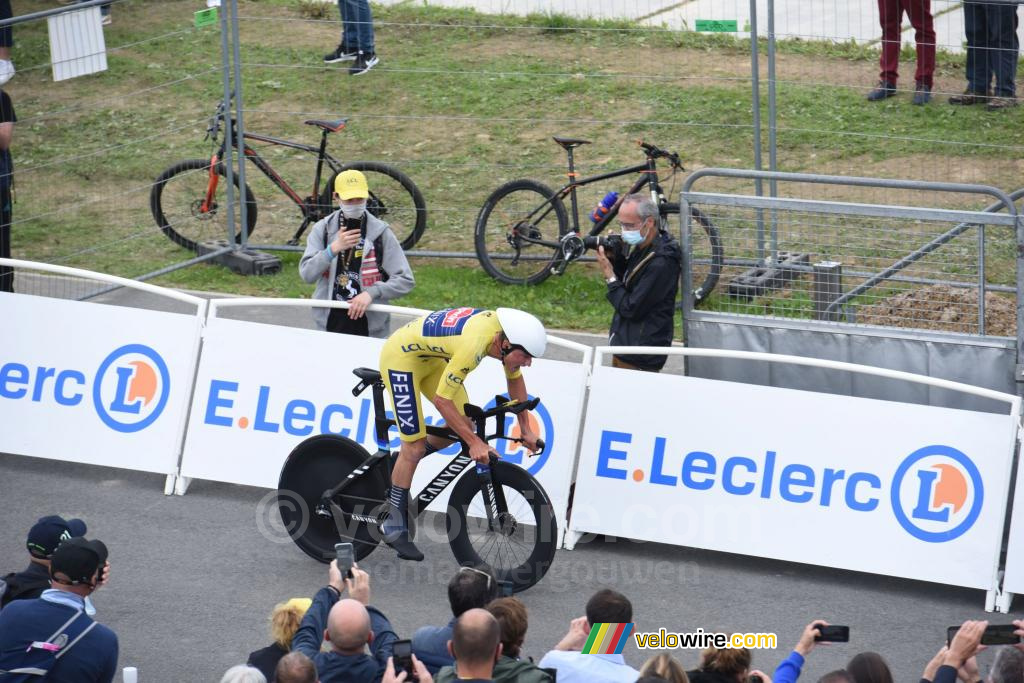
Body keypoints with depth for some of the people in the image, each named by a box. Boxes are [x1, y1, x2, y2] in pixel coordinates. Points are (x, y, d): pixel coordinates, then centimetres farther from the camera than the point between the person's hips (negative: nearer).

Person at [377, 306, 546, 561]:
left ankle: (398, 468, 21)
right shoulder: (473, 345, -37)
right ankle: (394, 525, 3)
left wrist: (525, 429, 6)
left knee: (464, 424, 5)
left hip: (429, 357, 9)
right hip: (400, 356, -9)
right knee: (415, 444, -8)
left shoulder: (507, 330, -13)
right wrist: (475, 443, -29)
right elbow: (441, 400, -30)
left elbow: (515, 378, 7)